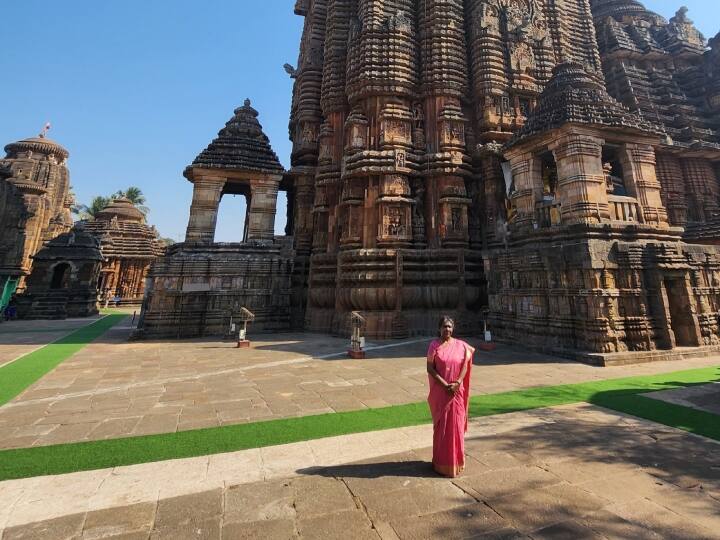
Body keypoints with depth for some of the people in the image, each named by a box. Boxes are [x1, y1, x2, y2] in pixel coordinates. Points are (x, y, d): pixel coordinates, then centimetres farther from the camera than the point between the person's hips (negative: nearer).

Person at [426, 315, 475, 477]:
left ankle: (456, 461, 28)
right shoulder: (434, 345, -6)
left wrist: (457, 383, -14)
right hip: (440, 391, -1)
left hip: (456, 391, 2)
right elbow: (430, 368, -9)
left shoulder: (461, 345, 0)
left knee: (456, 424, 10)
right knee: (441, 425, 7)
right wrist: (445, 385, -15)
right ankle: (441, 462, 22)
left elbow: (465, 365, -1)